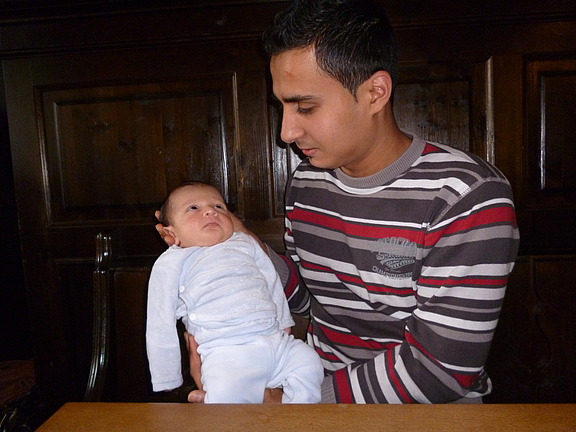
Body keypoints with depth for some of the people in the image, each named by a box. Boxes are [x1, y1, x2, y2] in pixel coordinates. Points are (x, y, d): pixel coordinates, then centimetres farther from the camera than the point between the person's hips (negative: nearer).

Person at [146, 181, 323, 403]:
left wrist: (284, 326, 23)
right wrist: (169, 381, 7)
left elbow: (274, 285, 27)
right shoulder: (171, 264, 7)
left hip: (277, 341, 5)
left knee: (309, 364, -13)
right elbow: (161, 328, 8)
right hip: (226, 353, -4)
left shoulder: (246, 243, 18)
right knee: (225, 395, -30)